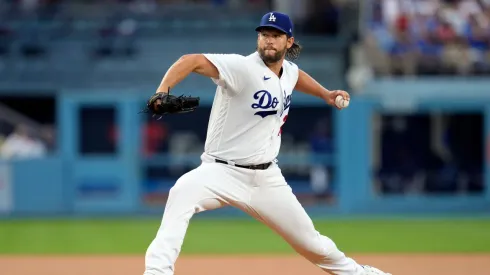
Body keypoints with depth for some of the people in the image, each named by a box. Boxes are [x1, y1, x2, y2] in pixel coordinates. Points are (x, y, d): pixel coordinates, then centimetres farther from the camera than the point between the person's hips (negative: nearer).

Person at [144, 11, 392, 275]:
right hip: (222, 172, -6)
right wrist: (162, 92, -48)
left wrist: (325, 94, 24)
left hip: (267, 179, 6)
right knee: (183, 192, -38)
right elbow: (191, 61, -32)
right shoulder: (243, 67, -17)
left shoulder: (289, 72, 6)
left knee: (311, 242, 13)